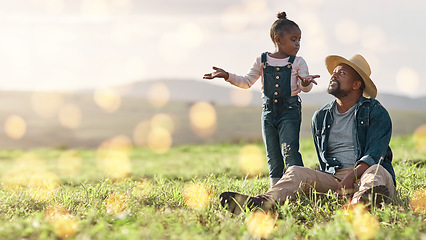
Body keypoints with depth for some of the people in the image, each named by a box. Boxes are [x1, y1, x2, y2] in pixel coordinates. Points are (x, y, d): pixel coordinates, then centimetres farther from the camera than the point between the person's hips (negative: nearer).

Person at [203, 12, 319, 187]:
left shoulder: (298, 62, 2)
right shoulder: (262, 61, 7)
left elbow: (305, 87, -1)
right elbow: (247, 82, 14)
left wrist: (305, 83, -25)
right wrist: (227, 76, 3)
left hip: (290, 110, -3)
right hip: (269, 111, 3)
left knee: (289, 151, -15)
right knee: (273, 155, 7)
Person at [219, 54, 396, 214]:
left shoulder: (377, 113, 3)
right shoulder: (320, 117, 18)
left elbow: (373, 156, -11)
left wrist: (352, 176, -28)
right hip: (333, 177, 4)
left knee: (377, 171, -37)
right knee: (296, 172, -21)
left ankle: (361, 199, -75)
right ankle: (267, 200, -54)